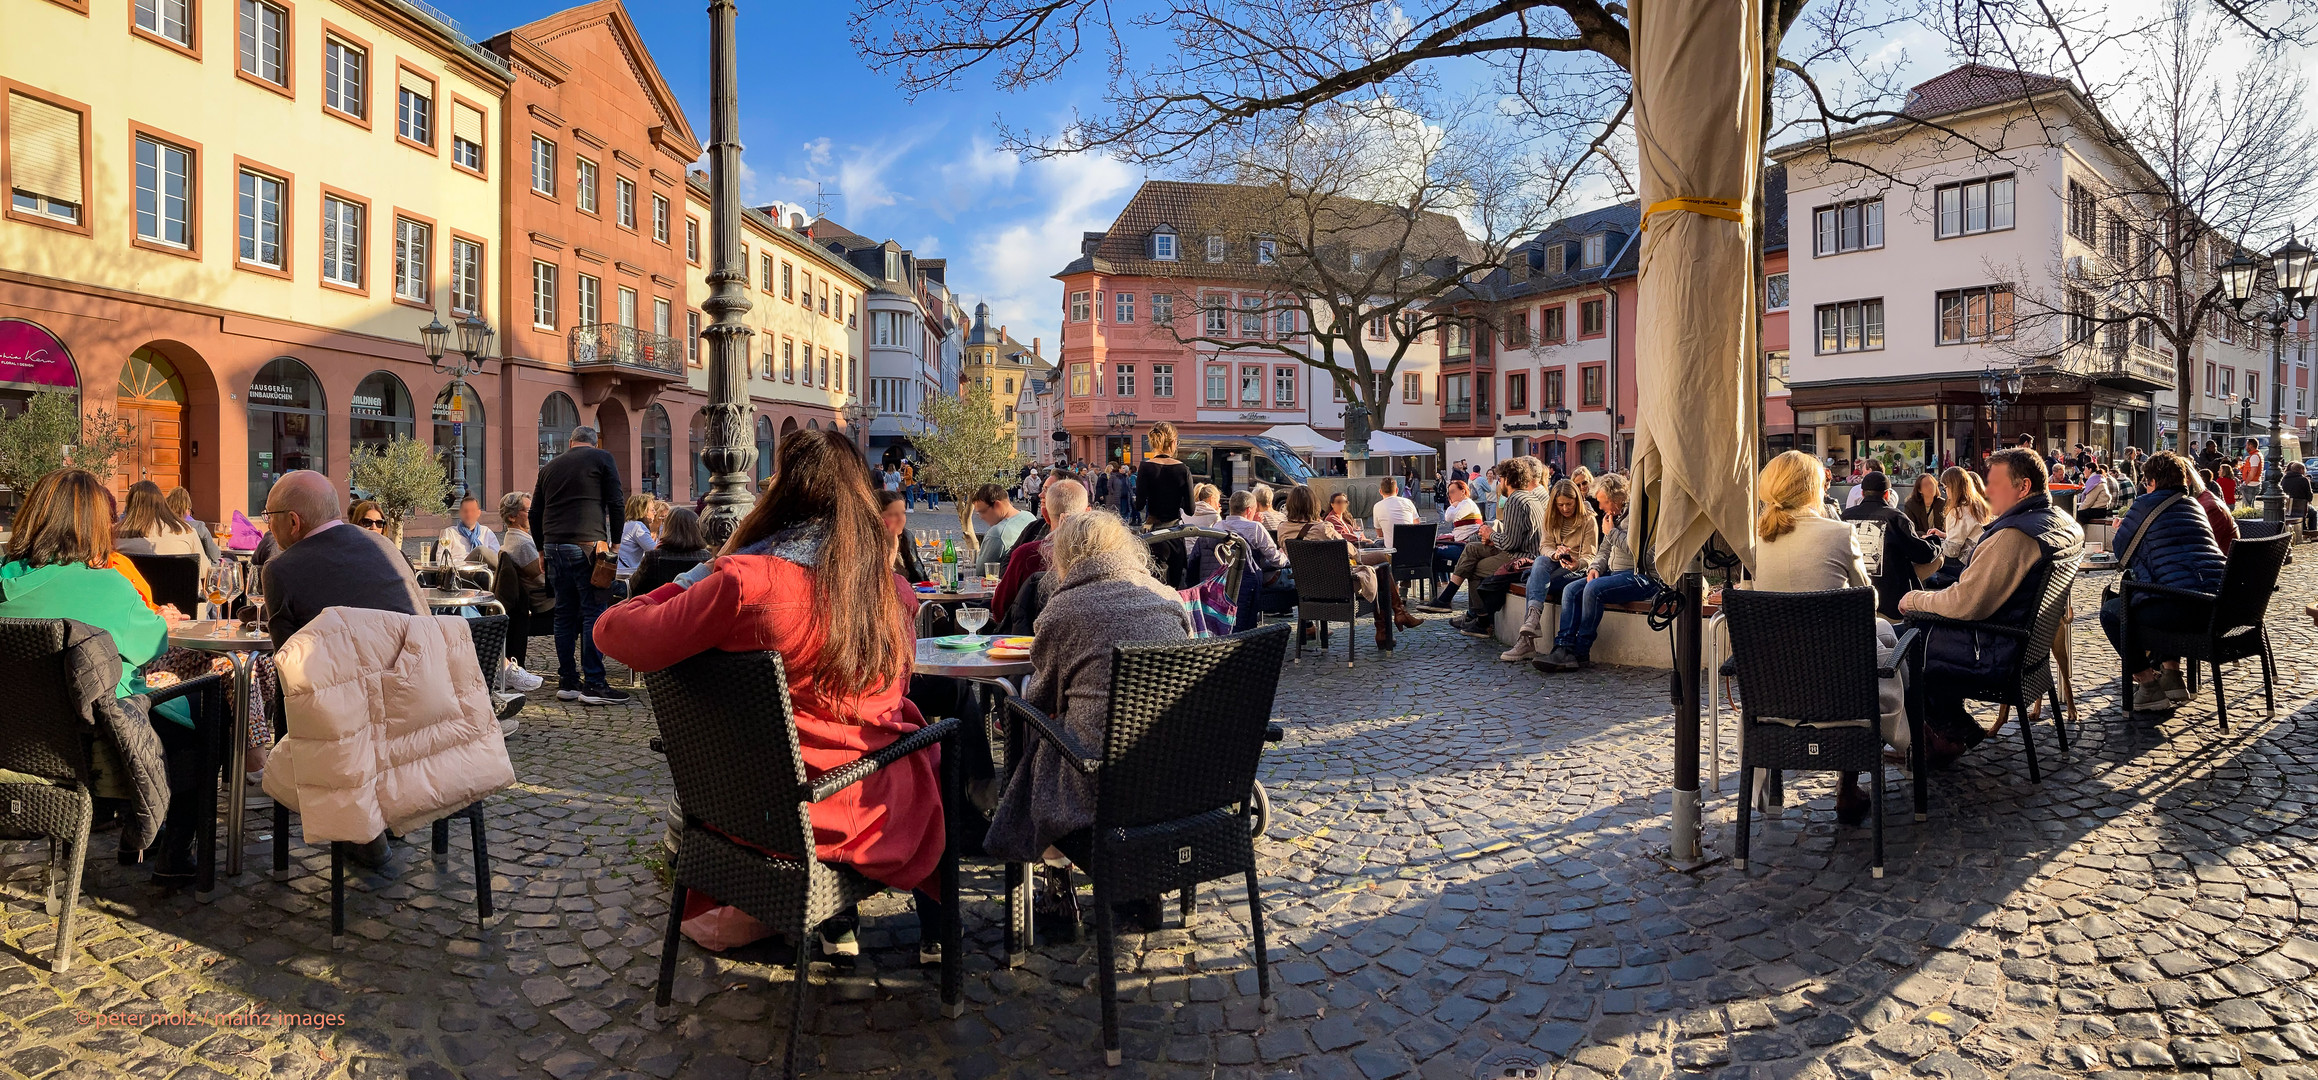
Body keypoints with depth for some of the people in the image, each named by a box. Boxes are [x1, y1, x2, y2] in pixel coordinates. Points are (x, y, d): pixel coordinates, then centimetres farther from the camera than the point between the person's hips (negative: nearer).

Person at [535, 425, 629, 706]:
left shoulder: (550, 467, 20)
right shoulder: (602, 459, 5)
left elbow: (535, 513, 20)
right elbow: (616, 503, -4)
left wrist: (542, 550, 24)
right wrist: (614, 541, 1)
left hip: (554, 546, 6)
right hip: (587, 544, -6)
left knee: (565, 614, 9)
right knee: (594, 613, -5)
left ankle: (567, 682, 11)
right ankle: (593, 685, -8)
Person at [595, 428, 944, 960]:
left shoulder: (747, 581, -18)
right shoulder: (888, 583, -6)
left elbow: (615, 632, -9)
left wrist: (676, 592, 9)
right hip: (868, 805, 1)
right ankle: (934, 923, 38)